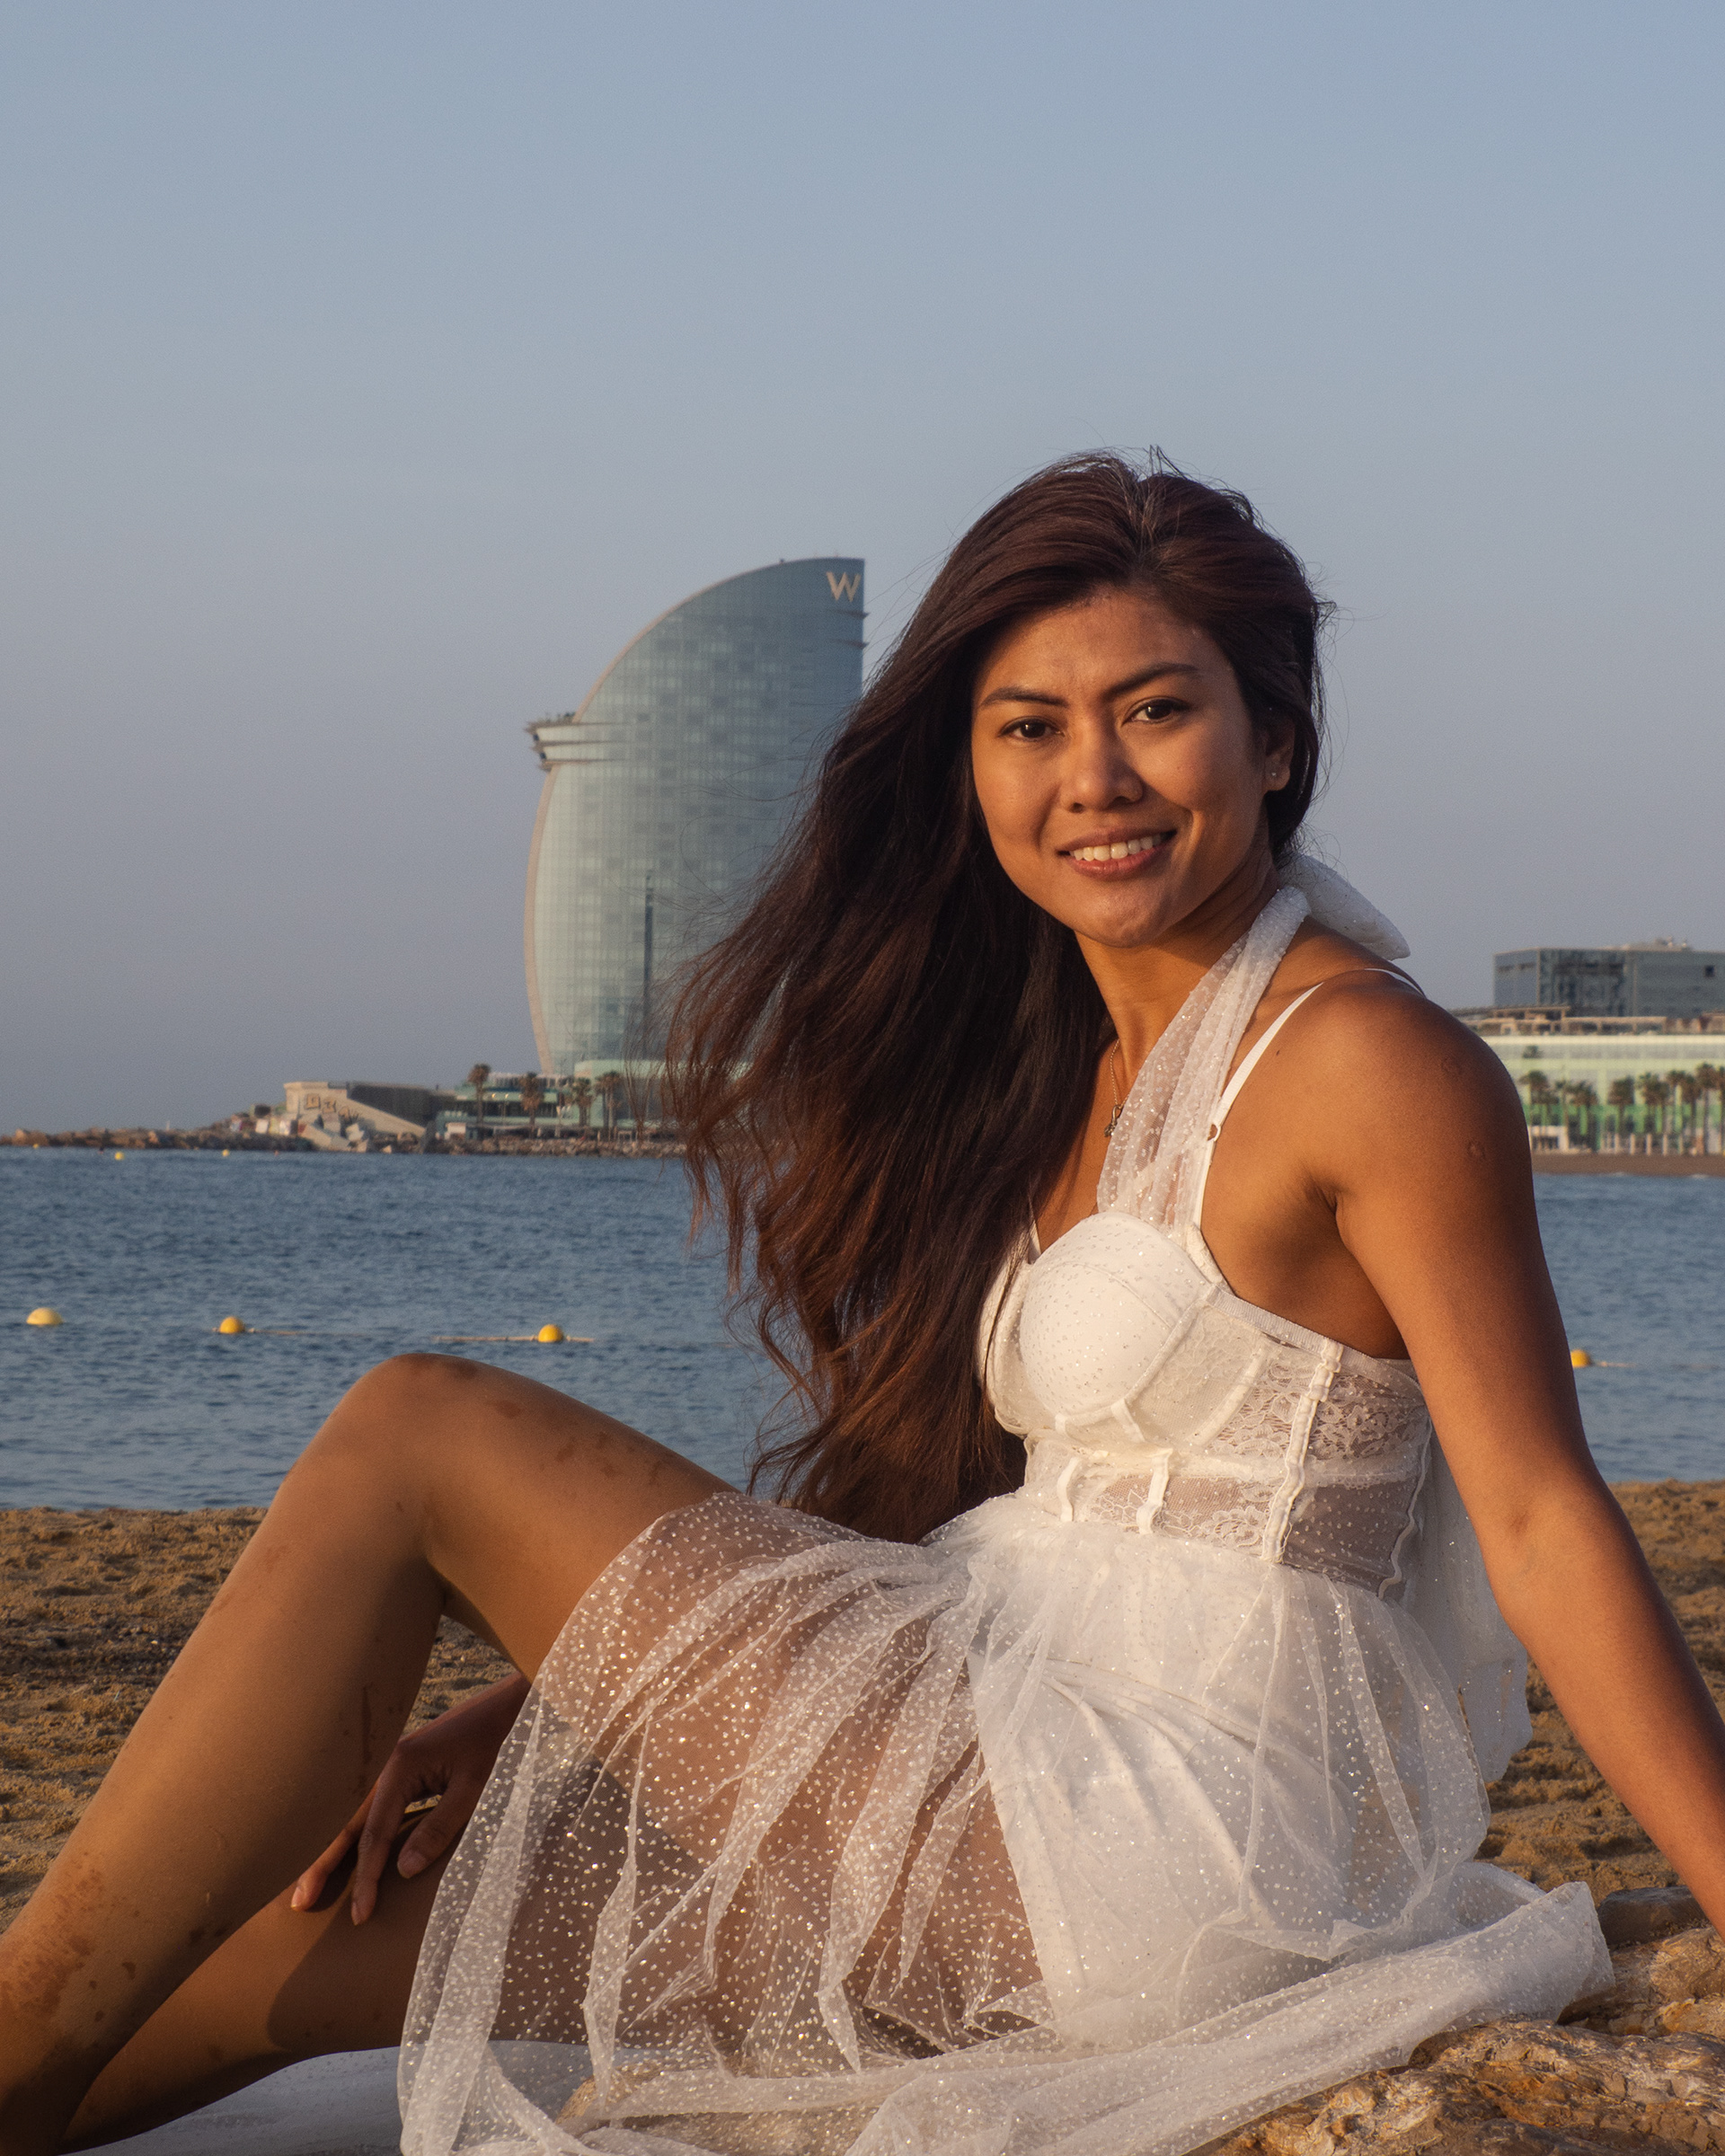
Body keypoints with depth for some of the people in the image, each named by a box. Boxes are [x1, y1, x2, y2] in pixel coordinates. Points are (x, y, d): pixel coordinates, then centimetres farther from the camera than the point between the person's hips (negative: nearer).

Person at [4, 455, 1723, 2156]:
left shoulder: (1370, 1063, -8)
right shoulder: (1061, 1069, 16)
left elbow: (1548, 1526, -12)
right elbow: (915, 1493, 17)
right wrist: (543, 1710, 9)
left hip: (1166, 1828, -8)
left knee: (417, 1440, -10)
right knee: (318, 1912, 6)